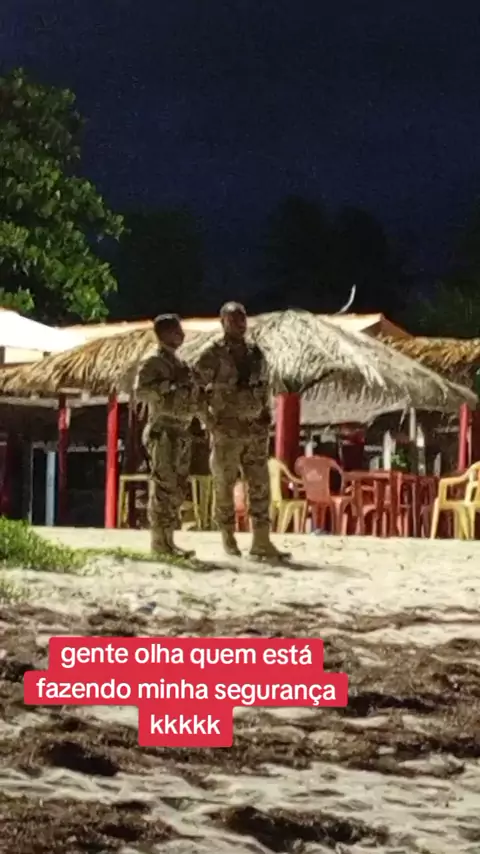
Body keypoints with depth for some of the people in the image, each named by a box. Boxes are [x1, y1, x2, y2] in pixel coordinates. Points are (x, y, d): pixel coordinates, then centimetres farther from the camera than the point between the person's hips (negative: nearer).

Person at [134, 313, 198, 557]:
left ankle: (168, 540, 13)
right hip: (163, 433, -9)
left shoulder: (178, 362, 18)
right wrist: (172, 383, -20)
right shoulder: (152, 361, -8)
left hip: (181, 433, 9)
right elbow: (141, 391, -21)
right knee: (164, 488, -10)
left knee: (177, 489, 9)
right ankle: (160, 542, -9)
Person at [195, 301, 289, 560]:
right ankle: (228, 538, 15)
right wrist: (210, 422, -7)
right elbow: (194, 389, -5)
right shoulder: (212, 356, -8)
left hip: (256, 432, 5)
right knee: (225, 487, 3)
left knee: (260, 486, 1)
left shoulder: (256, 354, 9)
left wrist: (266, 417, 12)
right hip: (226, 432, -5)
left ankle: (261, 542, 3)